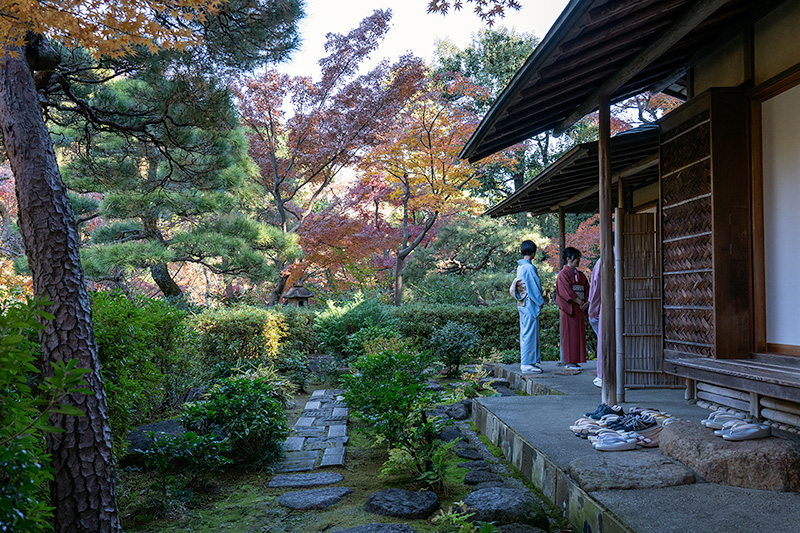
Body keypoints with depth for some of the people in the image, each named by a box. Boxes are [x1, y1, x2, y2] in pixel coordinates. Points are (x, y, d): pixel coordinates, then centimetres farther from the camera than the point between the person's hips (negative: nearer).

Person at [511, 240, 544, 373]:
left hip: (522, 304, 9)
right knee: (530, 333, -5)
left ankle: (525, 362, 19)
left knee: (525, 333, 13)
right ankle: (527, 364, -1)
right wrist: (540, 302, -5)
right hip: (530, 304, -9)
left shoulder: (520, 267, 11)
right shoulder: (529, 268, -17)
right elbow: (534, 287, -16)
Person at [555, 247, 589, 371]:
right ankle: (569, 361, -1)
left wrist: (586, 303, -5)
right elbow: (567, 292, -15)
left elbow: (586, 289, 11)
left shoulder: (580, 274, 16)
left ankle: (574, 361, 12)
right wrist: (580, 302, -15)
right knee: (569, 333, -5)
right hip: (569, 308, -7)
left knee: (579, 333, 7)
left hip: (580, 308, 7)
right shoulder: (563, 274, -7)